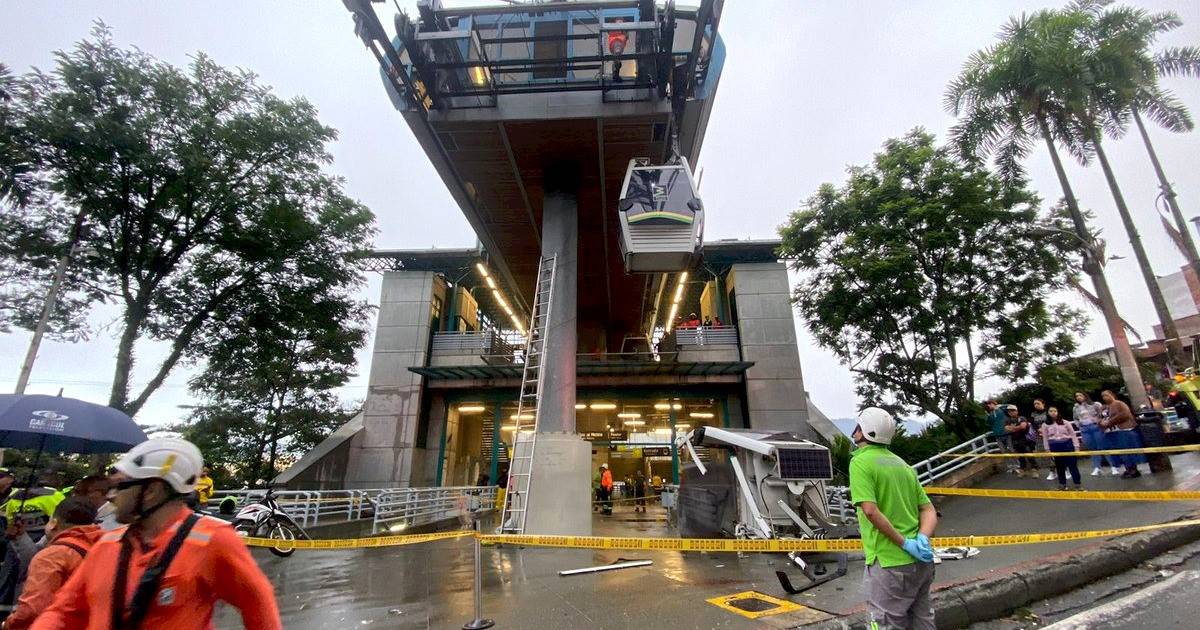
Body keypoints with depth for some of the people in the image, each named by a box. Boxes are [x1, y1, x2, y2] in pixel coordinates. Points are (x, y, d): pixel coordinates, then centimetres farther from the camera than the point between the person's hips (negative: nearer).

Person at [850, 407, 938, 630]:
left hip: (890, 563, -8)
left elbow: (871, 511, -23)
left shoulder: (860, 462, -12)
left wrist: (905, 543, -15)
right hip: (922, 561, 8)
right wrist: (922, 539, -6)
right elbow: (929, 510, 10)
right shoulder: (901, 464, 13)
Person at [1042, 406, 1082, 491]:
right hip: (1055, 447, 1)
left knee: (1072, 464, 1)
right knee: (1059, 466, 9)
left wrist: (1076, 447, -3)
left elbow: (1073, 434, 3)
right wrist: (1047, 450, 3)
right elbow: (1045, 438, 4)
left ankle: (1077, 485, 10)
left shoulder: (1065, 422, 2)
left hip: (1067, 444, -1)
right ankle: (1062, 485, 17)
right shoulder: (1045, 425, 2)